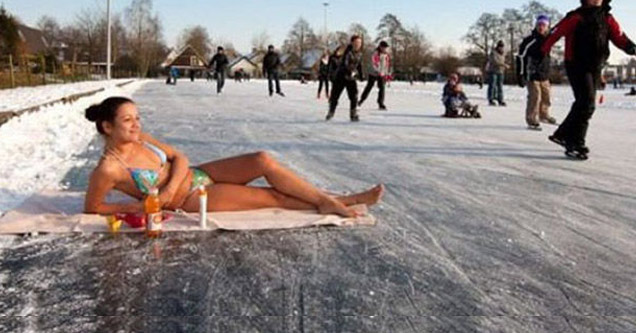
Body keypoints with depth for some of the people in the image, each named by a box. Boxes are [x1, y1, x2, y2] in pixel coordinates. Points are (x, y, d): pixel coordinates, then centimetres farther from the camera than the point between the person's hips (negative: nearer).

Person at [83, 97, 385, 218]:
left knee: (263, 160, -14)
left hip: (196, 174, 6)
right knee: (272, 197, -9)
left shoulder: (139, 138, -1)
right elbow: (91, 208, -9)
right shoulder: (108, 169, -20)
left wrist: (169, 189, -16)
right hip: (192, 199, -6)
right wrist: (134, 207, -16)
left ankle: (328, 200, -5)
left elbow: (179, 158, 3)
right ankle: (329, 204, 6)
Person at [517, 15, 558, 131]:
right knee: (535, 97, -11)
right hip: (532, 75, -8)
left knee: (546, 95, 16)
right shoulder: (530, 40, -14)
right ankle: (532, 120, -1)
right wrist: (520, 75, -18)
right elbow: (521, 57, -15)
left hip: (544, 75, 8)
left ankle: (544, 115, 36)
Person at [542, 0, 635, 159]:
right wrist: (543, 52, -15)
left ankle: (563, 135, 30)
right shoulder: (576, 17, -9)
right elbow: (556, 33, -10)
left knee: (583, 104, 14)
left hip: (595, 68, 7)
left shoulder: (607, 19, 7)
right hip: (577, 66, -7)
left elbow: (619, 37, 1)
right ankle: (575, 145, -8)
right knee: (587, 104, -15)